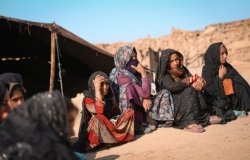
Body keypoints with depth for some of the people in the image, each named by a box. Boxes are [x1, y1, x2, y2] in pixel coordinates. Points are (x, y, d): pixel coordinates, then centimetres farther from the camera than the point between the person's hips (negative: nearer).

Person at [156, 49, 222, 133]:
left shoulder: (182, 70, 9)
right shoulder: (164, 75, -11)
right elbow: (171, 87, -30)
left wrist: (198, 81, -22)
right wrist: (188, 82, -23)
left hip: (183, 101, 7)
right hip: (169, 104, -6)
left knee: (196, 89, -15)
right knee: (190, 91, -26)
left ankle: (205, 117, -16)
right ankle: (189, 122, -34)